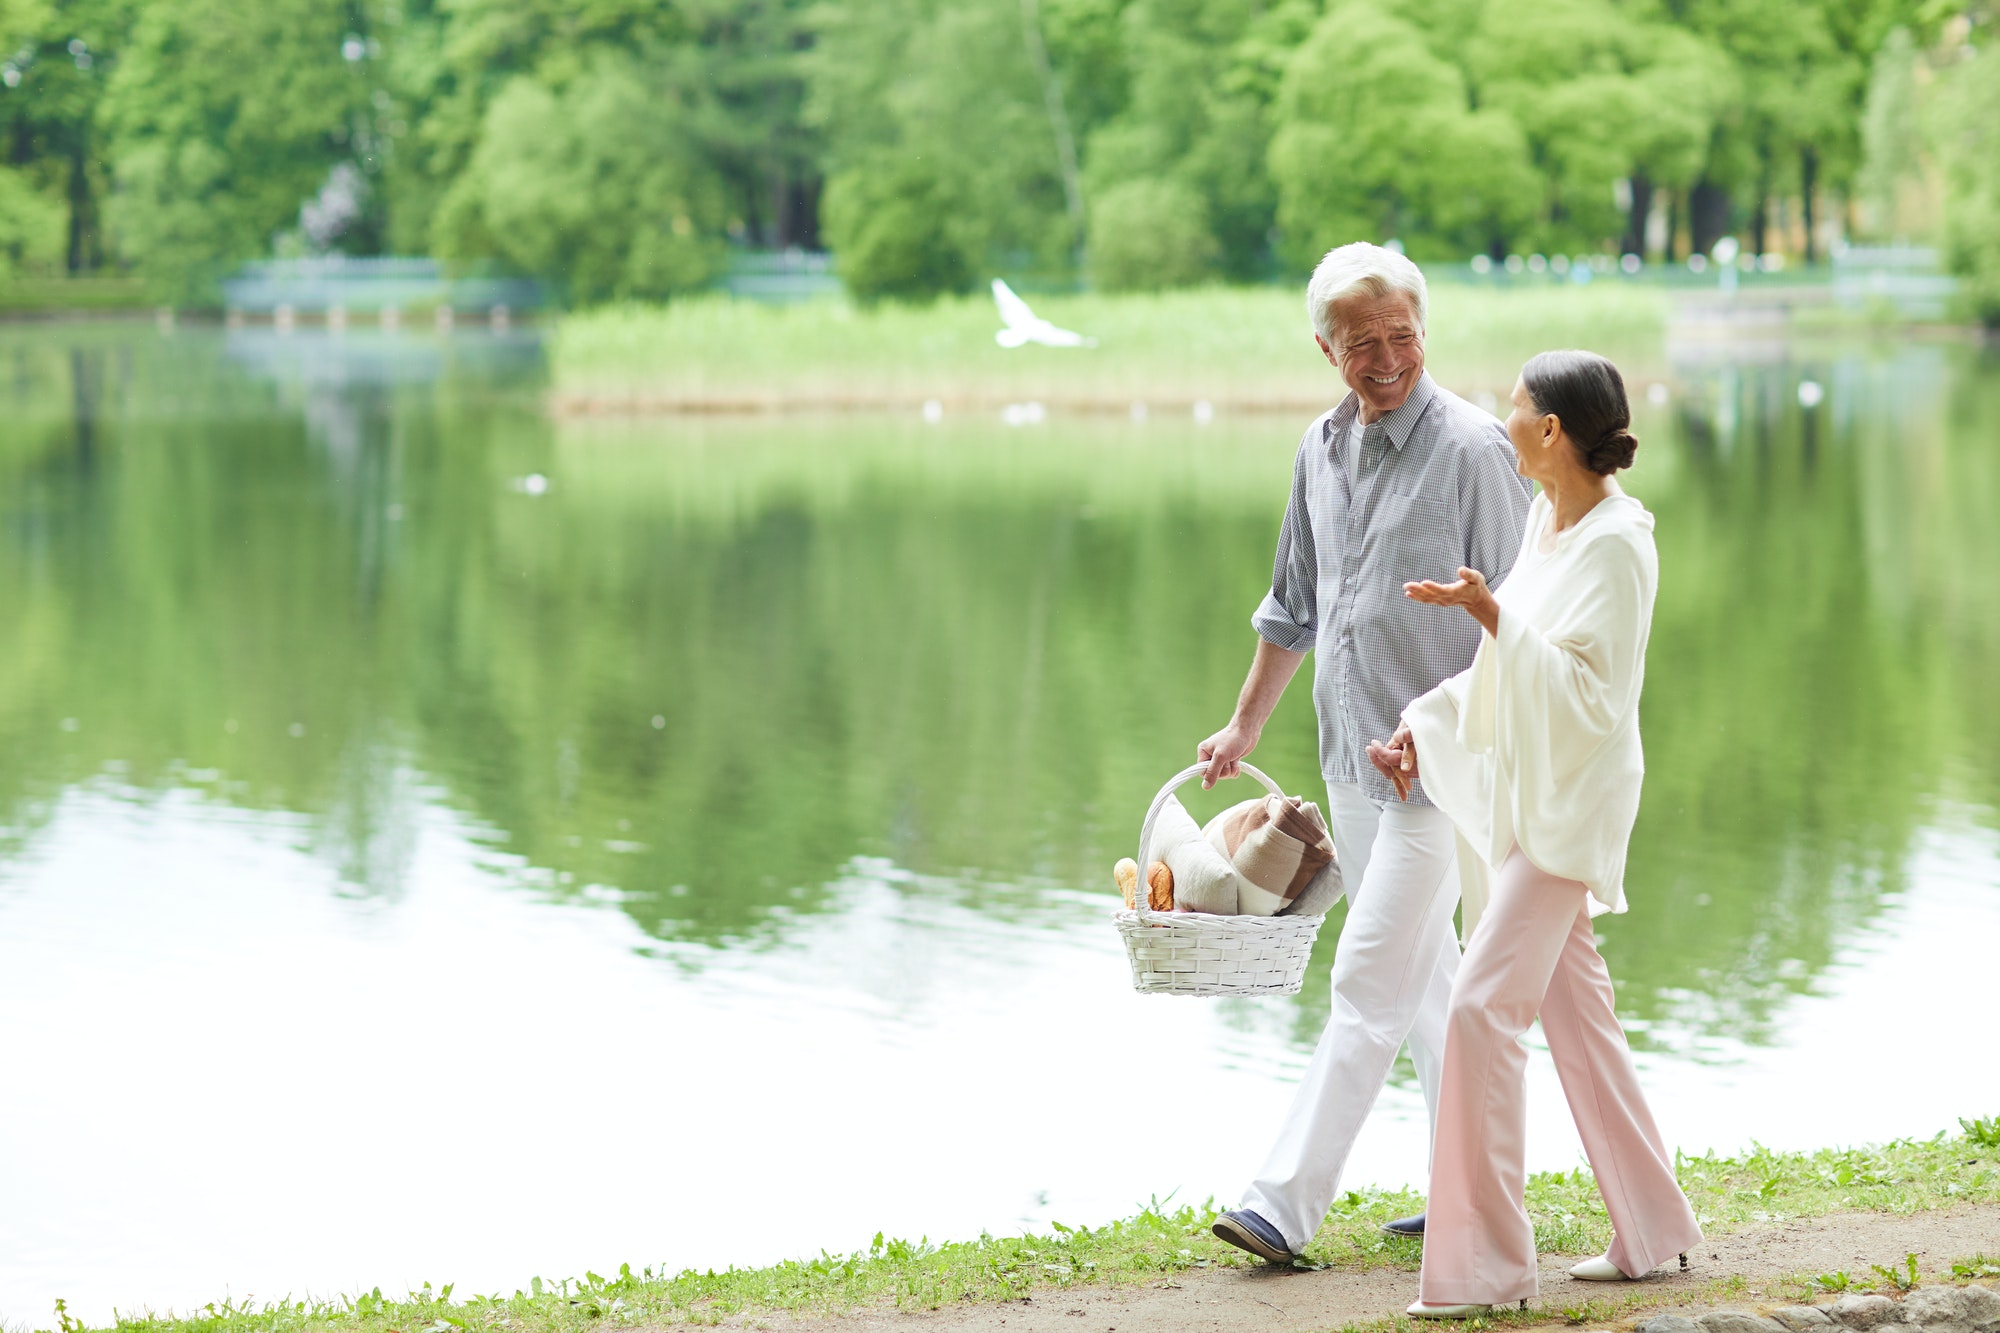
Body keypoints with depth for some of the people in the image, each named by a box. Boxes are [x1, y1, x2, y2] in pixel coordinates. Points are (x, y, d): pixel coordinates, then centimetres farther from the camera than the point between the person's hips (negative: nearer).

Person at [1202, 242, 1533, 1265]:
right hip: (1351, 759, 8)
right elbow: (1293, 606, 22)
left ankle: (1286, 1202, -11)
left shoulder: (1470, 446, -12)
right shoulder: (1324, 449, 10)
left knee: (1371, 980, -9)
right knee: (1427, 976, 13)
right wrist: (1245, 726, 26)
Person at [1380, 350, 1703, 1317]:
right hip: (1527, 794, 10)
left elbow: (1586, 695, -24)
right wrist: (1426, 727, 15)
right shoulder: (1546, 519, 8)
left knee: (1483, 1003, -14)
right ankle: (1651, 1229, 25)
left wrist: (1490, 616, -31)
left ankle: (1485, 1261, -10)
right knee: (1574, 1009, 15)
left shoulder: (1615, 546, -19)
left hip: (1574, 801, -10)